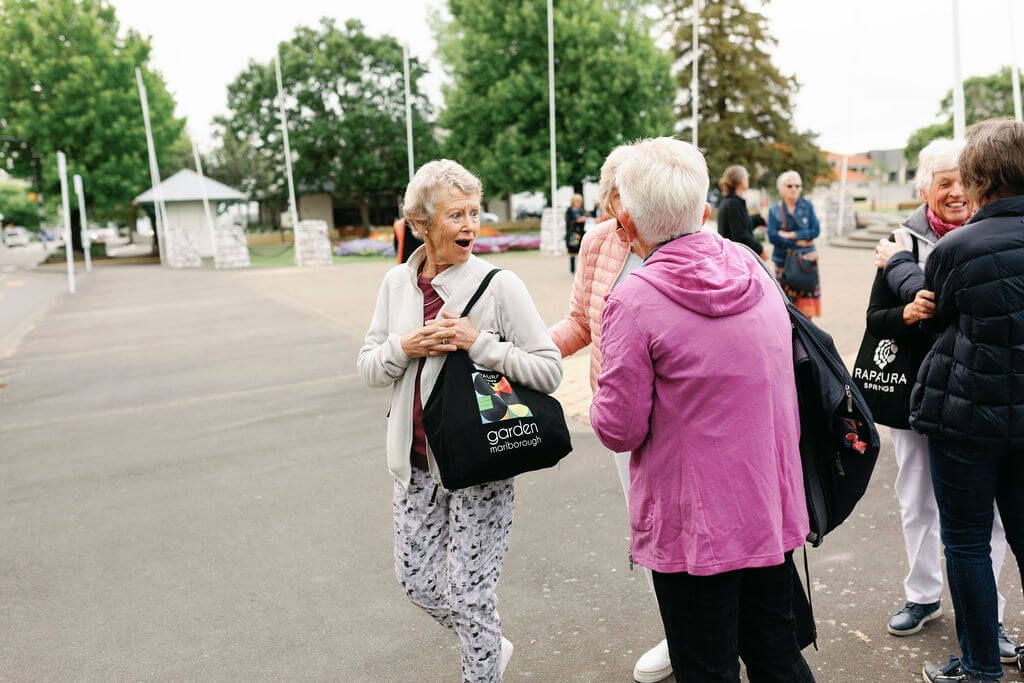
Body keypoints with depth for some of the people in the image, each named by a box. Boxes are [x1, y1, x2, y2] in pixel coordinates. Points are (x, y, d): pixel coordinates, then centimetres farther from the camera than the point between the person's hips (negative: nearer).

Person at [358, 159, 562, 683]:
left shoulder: (500, 285, -12)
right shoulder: (397, 282, 2)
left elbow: (549, 370, -14)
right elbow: (368, 368, 7)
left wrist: (479, 342, -23)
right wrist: (403, 348, -13)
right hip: (416, 462, 5)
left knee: (467, 595, 4)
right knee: (417, 584, 16)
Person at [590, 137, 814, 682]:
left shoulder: (635, 300, -20)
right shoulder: (756, 273, 0)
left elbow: (619, 430, -16)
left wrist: (604, 390, 3)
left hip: (693, 526, -6)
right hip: (772, 511, 6)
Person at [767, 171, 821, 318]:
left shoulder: (807, 206, 7)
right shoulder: (774, 211, 3)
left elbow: (815, 231, -3)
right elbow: (773, 236, -8)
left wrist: (791, 235, -11)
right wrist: (798, 242, -12)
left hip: (806, 260, 1)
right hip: (784, 260, -1)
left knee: (806, 305, -2)